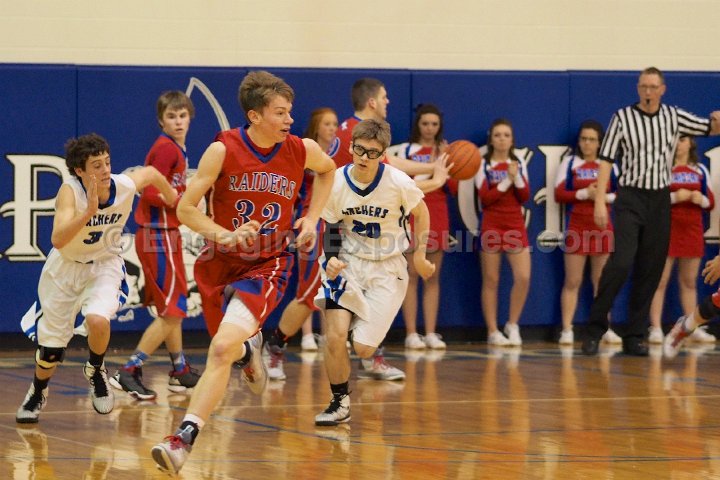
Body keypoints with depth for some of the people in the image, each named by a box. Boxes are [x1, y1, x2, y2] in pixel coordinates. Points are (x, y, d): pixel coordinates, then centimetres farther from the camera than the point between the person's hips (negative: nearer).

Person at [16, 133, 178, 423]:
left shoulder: (125, 186, -20)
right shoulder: (70, 191, -29)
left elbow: (152, 173, 5)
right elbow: (58, 240, -43)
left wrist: (175, 202, 20)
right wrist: (89, 212, -54)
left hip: (105, 265, 1)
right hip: (66, 268, -1)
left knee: (97, 320, -30)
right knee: (50, 348, 8)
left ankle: (96, 370, 3)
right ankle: (37, 394, 41)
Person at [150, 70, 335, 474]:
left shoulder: (303, 150, -8)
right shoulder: (224, 150, -14)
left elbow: (328, 169, 18)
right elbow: (186, 208, -10)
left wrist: (312, 218, 6)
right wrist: (227, 236, -25)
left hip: (267, 266, -2)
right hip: (221, 262, 2)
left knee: (222, 349, -22)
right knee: (230, 348, 18)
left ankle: (185, 439, -23)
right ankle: (250, 349, 58)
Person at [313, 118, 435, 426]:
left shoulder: (398, 182, -17)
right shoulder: (336, 183, -11)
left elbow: (420, 213, 2)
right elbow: (331, 228, 3)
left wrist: (419, 256, 5)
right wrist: (331, 259, -15)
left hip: (386, 269, -1)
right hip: (348, 262, 2)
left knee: (363, 348, -8)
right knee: (334, 337, -18)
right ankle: (340, 403, 3)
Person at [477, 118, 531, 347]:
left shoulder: (519, 163, 9)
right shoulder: (483, 165, -1)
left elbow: (525, 197, 3)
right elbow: (484, 198, -10)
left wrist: (517, 177, -12)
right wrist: (506, 181, -13)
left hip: (516, 225, 3)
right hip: (492, 224, -3)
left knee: (523, 278, -9)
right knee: (491, 280, 0)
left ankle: (512, 325, 8)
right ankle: (493, 332, 7)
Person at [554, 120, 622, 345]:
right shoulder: (570, 162, 3)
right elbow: (559, 194, -5)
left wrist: (604, 197, -12)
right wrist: (584, 194, -15)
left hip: (602, 227, 3)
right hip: (577, 226, -2)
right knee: (572, 281, -3)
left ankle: (605, 329, 11)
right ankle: (567, 330, -2)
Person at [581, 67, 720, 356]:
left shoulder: (674, 117, 7)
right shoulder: (623, 118, -2)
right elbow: (606, 160, -3)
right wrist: (600, 201, -11)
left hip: (660, 200, 4)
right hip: (631, 197, -4)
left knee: (650, 270, 3)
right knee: (621, 262, -18)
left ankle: (635, 336, 9)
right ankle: (595, 328, -10)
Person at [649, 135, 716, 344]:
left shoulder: (700, 171, 12)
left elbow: (710, 202, 14)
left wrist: (701, 199, -8)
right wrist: (674, 197, -19)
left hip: (692, 230, 4)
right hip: (666, 229, -4)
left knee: (689, 282, 9)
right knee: (660, 280, -5)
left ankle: (693, 329, 12)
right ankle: (656, 329, -5)